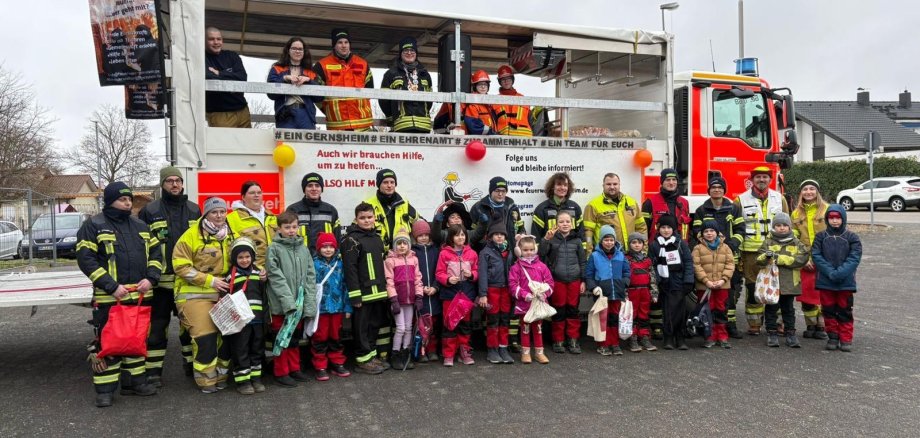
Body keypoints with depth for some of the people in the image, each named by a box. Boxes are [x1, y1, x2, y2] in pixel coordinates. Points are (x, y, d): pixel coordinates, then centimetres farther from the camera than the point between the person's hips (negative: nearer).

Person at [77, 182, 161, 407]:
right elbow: (85, 259, -10)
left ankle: (134, 381, 25)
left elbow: (155, 253, 13)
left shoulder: (140, 226, 12)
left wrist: (150, 278, -5)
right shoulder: (93, 225, -4)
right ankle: (105, 389, 10)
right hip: (109, 298, -5)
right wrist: (111, 286, -17)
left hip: (140, 295, 5)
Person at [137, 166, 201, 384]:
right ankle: (153, 370, 12)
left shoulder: (194, 210, 11)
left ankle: (192, 364, 24)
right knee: (157, 325, 3)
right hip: (161, 279, -3)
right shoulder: (149, 211, 1)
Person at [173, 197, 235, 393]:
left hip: (223, 294, 6)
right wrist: (210, 280, -17)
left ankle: (221, 374, 22)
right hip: (195, 294, -6)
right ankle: (206, 379, 3)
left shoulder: (232, 236, 8)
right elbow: (181, 266, -13)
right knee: (205, 337, -11)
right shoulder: (192, 235, -10)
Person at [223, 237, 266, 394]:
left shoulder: (258, 272, 11)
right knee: (240, 351, 1)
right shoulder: (230, 275, -2)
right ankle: (242, 381, 9)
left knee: (257, 349, 12)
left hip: (257, 318, 5)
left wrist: (265, 314, 13)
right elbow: (224, 297, -3)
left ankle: (256, 378, 23)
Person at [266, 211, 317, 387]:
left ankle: (294, 368, 28)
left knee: (295, 337, 16)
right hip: (281, 304, -4)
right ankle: (281, 373, 16)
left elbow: (311, 276, 5)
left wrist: (309, 302, -5)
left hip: (300, 303, 4)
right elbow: (276, 277, -13)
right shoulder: (274, 248, -6)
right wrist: (289, 301, -20)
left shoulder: (304, 249, 8)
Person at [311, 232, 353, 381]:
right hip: (320, 307, -3)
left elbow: (344, 285, 7)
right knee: (320, 338, 8)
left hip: (337, 306, 4)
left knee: (336, 337, 16)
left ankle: (337, 364, 28)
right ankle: (320, 367, 18)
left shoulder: (339, 263, 4)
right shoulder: (314, 264, -7)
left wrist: (347, 307, 5)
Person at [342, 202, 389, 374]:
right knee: (362, 326, 1)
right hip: (363, 292, -8)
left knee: (375, 324, 15)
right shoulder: (352, 240, -10)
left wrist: (385, 287, 17)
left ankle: (372, 355, 27)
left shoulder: (377, 238, 14)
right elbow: (350, 268, -15)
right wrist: (355, 294, -19)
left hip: (378, 291, 8)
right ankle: (363, 359, 11)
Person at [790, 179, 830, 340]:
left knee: (824, 294, -2)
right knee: (806, 294, 5)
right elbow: (794, 239, 6)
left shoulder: (827, 209, 1)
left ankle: (821, 327, 9)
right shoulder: (796, 213, 9)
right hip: (805, 262, 3)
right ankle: (810, 326, 18)